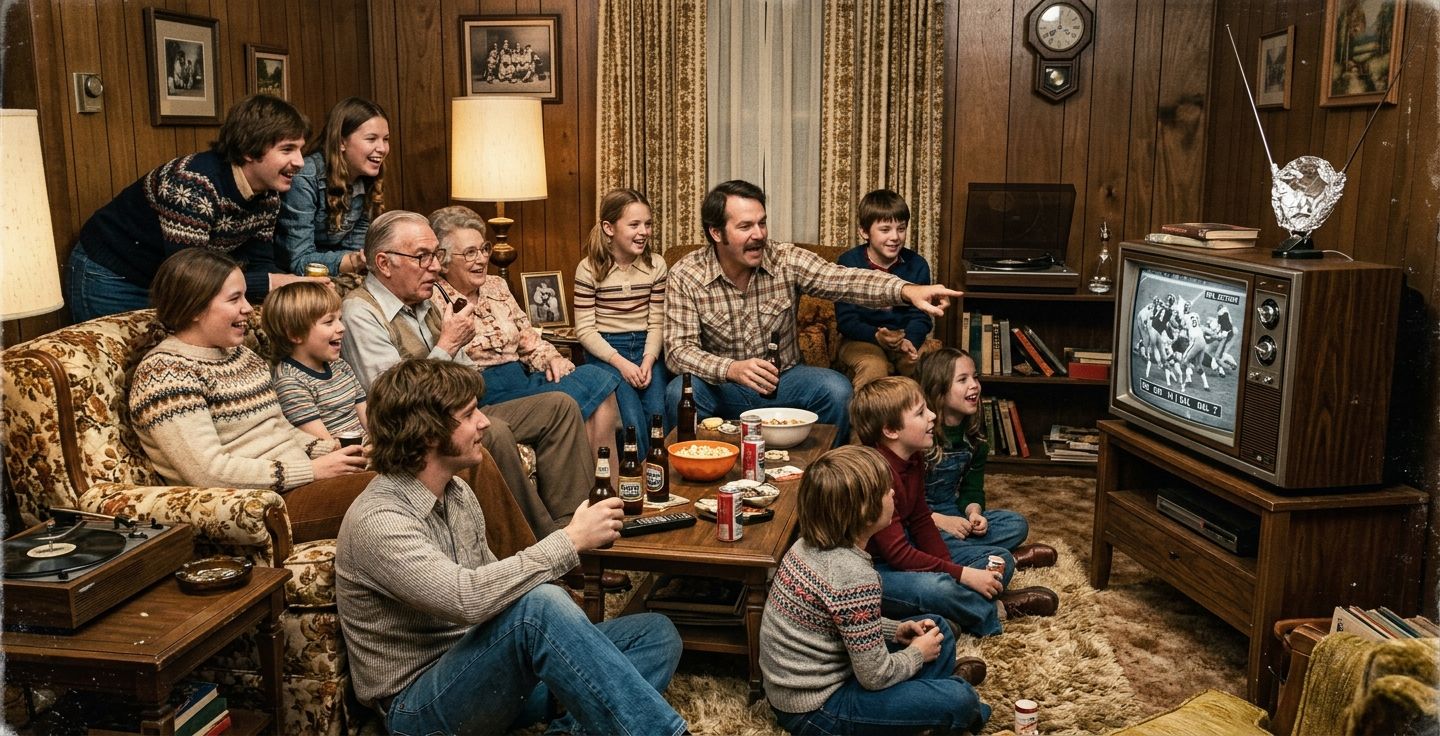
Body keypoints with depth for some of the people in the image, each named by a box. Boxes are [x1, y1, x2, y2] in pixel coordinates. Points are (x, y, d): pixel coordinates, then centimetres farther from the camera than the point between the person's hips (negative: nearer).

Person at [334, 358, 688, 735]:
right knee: (538, 606, -36)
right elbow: (468, 598, -34)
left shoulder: (457, 493, 7)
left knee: (657, 634, -3)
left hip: (486, 671, 9)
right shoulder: (377, 521, -20)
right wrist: (570, 540, -26)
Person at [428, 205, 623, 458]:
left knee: (595, 377, -18)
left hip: (524, 378, 7)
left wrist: (552, 359, 1)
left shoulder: (497, 288, 18)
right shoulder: (433, 302, -5)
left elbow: (529, 340, 20)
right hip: (486, 392, -7)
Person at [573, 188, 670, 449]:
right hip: (604, 349, -3)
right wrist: (620, 362, -17)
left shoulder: (656, 265, 3)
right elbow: (584, 329, -6)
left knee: (659, 414, -19)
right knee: (632, 419, -23)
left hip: (646, 347, 3)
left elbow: (656, 322, 4)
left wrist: (648, 361, -13)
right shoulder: (589, 269, -6)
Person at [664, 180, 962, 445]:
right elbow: (678, 349, -19)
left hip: (783, 380, 2)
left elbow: (845, 280, -23)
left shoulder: (787, 260, -10)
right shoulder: (685, 276, -13)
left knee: (837, 390, -24)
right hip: (721, 383, -2)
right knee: (679, 393, -32)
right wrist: (731, 369, -39)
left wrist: (908, 290, -42)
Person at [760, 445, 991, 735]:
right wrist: (918, 653, -4)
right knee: (960, 700, -11)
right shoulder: (855, 576, -31)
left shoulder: (811, 544, -4)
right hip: (814, 710, -9)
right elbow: (875, 676, -22)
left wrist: (896, 629, 6)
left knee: (937, 627, 15)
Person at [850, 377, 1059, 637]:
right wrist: (962, 575, -25)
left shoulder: (913, 459, 1)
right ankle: (993, 611, -9)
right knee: (936, 588, -37)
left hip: (902, 552, 10)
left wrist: (948, 566, -7)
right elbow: (897, 553, -29)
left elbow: (920, 520, 9)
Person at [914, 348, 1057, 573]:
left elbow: (972, 489, 11)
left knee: (1016, 524, -3)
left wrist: (974, 512, -12)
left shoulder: (972, 436, 7)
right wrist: (940, 521, -22)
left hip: (954, 516, 8)